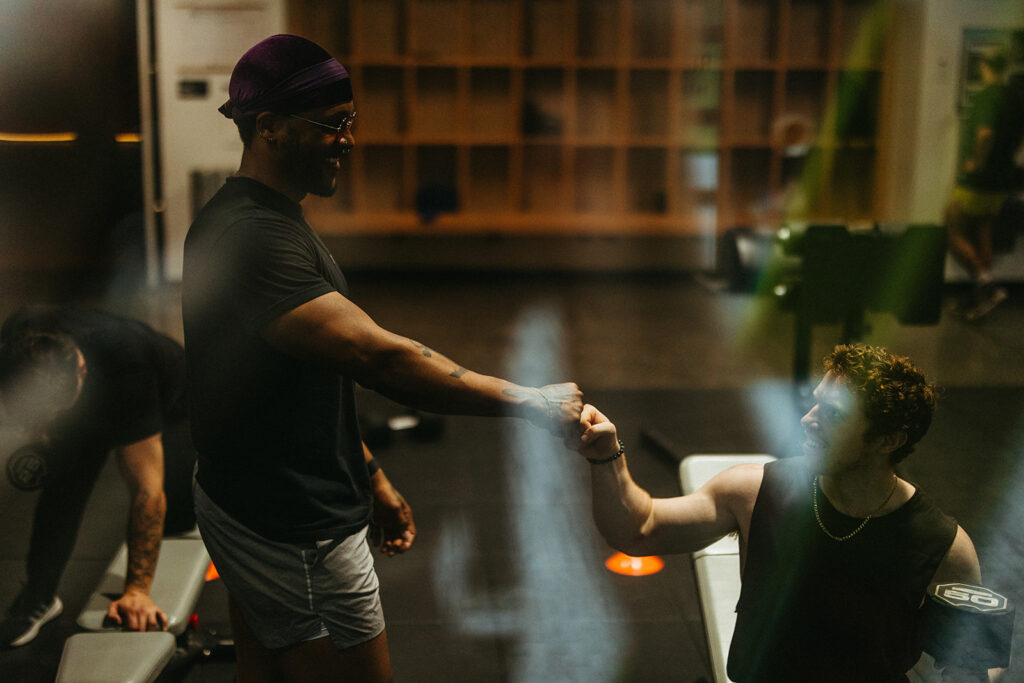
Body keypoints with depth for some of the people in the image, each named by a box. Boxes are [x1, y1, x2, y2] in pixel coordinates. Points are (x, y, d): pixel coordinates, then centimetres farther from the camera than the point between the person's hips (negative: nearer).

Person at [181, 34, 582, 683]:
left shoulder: (265, 221, 11)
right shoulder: (251, 235, -25)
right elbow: (376, 355, -33)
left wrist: (368, 476, 17)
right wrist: (531, 403, -28)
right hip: (294, 532, -10)